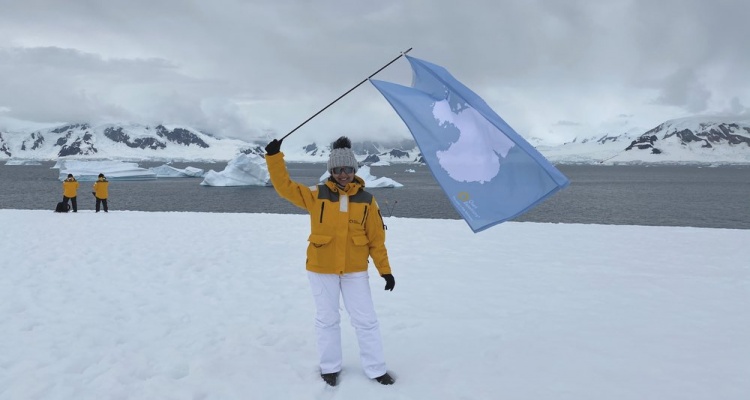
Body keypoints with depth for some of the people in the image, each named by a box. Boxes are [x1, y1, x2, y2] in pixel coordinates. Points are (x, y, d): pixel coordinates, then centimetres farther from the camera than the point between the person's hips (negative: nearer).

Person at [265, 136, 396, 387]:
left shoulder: (366, 200, -2)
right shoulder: (317, 195, -4)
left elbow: (376, 238, 1)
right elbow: (284, 186, -4)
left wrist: (385, 270, 0)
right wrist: (274, 156, -15)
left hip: (355, 270, 1)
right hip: (321, 269, 0)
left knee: (366, 320, 7)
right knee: (327, 319, 13)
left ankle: (376, 369, 22)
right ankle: (330, 367, 31)